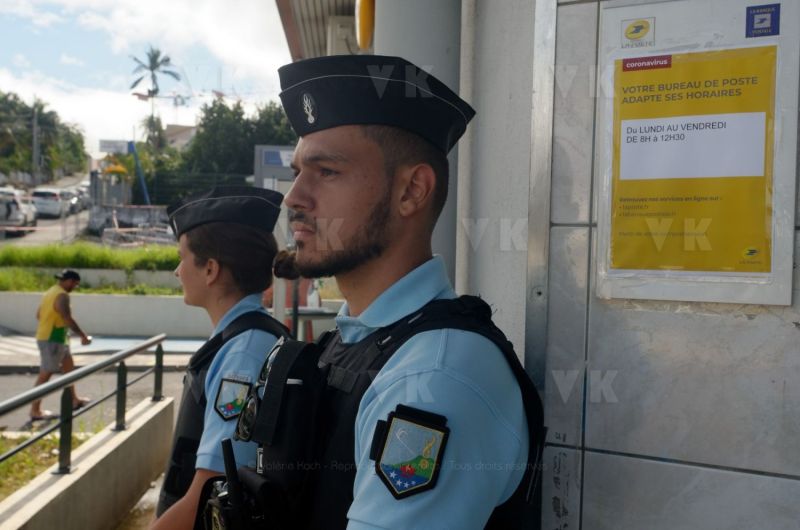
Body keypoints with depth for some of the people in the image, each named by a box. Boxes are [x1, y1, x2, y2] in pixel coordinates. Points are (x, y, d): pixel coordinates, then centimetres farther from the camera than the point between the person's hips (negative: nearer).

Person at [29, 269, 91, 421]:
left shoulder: (50, 292, 11)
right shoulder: (62, 295, -19)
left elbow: (39, 314, 19)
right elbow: (68, 319, -26)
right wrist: (83, 336, -19)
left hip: (47, 337, 10)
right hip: (52, 340, -10)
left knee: (69, 366, 19)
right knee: (45, 375, -4)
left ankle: (74, 400, 30)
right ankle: (35, 411, 3)